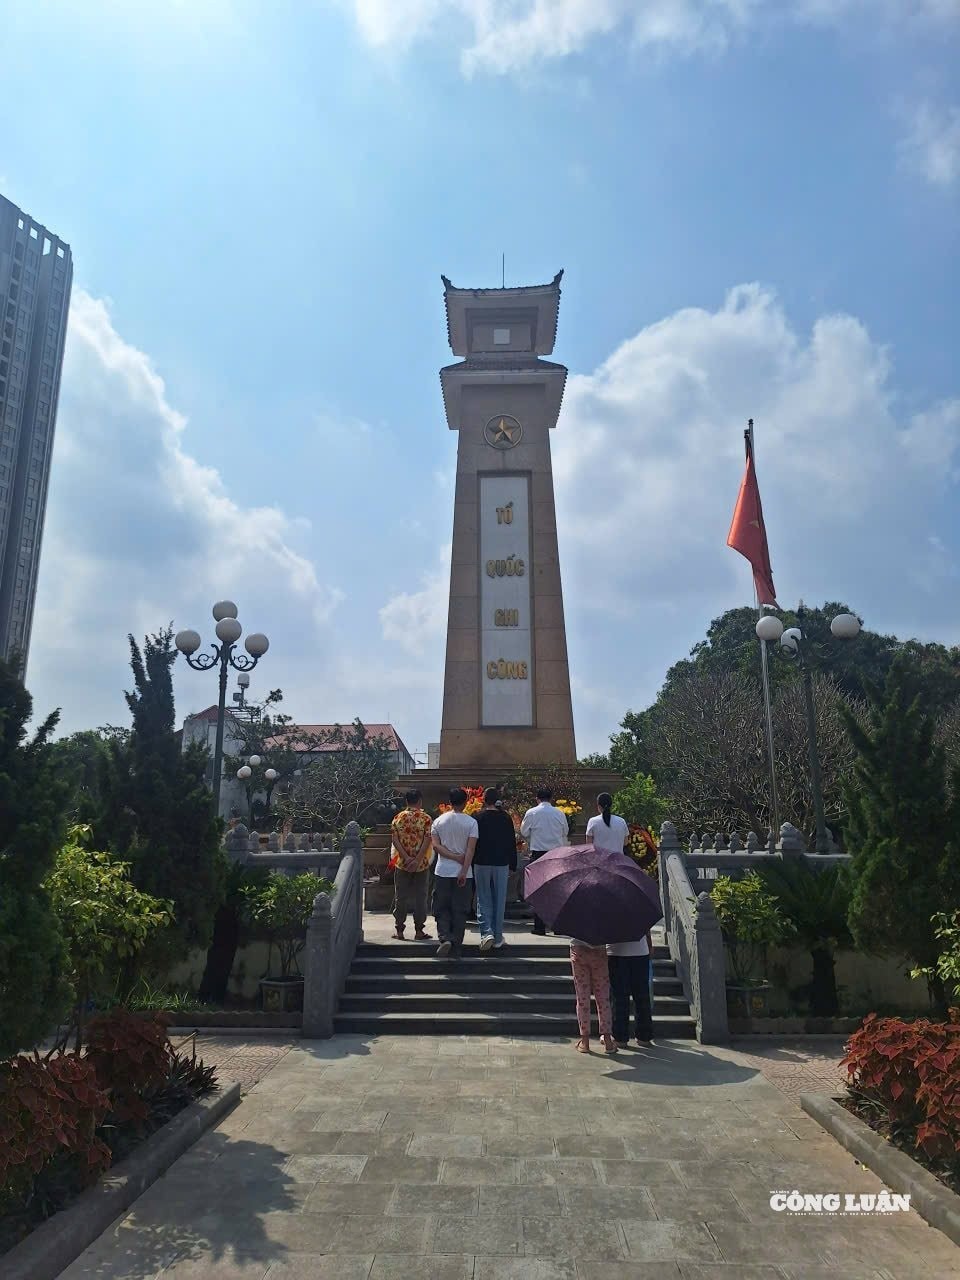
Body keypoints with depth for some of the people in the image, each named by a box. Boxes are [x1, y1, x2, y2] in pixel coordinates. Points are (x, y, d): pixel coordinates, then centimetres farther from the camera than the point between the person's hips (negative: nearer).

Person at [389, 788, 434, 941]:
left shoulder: (398, 818, 1)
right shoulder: (426, 819, -5)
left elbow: (394, 840, -6)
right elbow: (427, 841, -14)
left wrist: (406, 858, -11)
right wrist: (417, 860, -16)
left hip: (402, 864, 2)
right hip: (421, 865, -1)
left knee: (400, 897, 9)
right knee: (420, 897, 7)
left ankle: (399, 930, 13)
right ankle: (419, 931, 9)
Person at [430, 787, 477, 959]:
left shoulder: (438, 821, 4)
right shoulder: (471, 822, -4)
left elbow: (436, 846, -5)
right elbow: (470, 849, -12)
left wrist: (454, 856, -6)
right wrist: (464, 871, -13)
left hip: (442, 872, 1)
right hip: (462, 873, -1)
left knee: (441, 908, 11)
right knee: (460, 911, 6)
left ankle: (445, 937, -11)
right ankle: (456, 949, 8)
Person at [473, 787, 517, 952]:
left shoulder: (478, 818, -5)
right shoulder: (506, 818, 1)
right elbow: (512, 844, 5)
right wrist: (512, 866, 13)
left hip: (482, 863, -1)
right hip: (501, 864, 2)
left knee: (483, 900, 6)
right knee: (499, 900, 9)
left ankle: (486, 932, -11)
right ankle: (498, 937, 14)